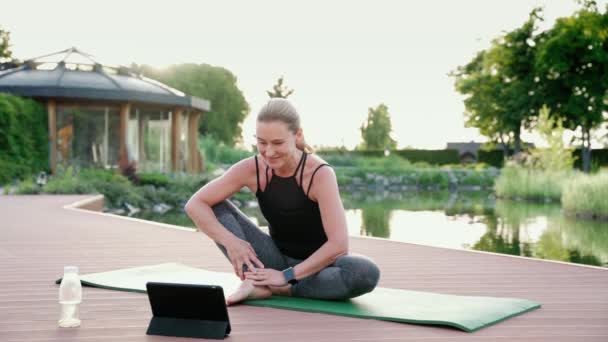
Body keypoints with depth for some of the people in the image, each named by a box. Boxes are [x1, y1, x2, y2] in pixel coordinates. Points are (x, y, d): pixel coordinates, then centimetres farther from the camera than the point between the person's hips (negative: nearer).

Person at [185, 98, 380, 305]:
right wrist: (229, 241, -28)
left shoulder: (320, 174, -23)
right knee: (215, 207, -12)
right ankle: (255, 281, -26)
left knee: (367, 273, -36)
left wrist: (287, 275, -29)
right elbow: (195, 205, -13)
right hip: (278, 258, 3)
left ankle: (279, 289, -24)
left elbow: (339, 244, -30)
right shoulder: (252, 169, -14)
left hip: (317, 265, -3)